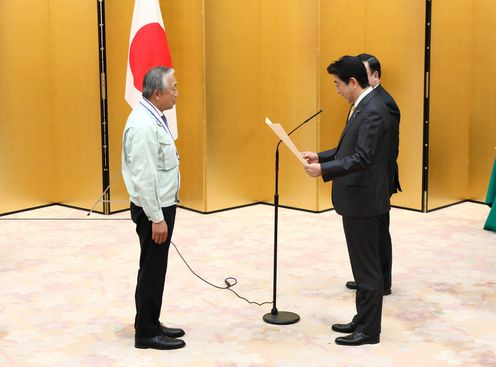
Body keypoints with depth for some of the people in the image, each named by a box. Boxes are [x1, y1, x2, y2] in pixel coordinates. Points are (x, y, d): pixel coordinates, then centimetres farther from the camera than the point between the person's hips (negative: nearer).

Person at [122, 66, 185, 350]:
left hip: (162, 204, 10)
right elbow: (144, 177, -24)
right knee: (152, 270, 0)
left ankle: (152, 324, 27)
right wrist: (157, 218, -22)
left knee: (155, 269, 16)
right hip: (153, 208, -10)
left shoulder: (154, 118, 8)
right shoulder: (144, 125, -22)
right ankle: (146, 333, 10)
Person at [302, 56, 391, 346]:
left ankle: (369, 330, 8)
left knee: (367, 266, -1)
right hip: (356, 199, 10)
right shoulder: (362, 106, 12)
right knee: (363, 264, 17)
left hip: (363, 200, -10)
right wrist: (320, 156, 10)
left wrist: (324, 169, -26)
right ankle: (363, 320, 28)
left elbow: (362, 158, -26)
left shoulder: (373, 110, -20)